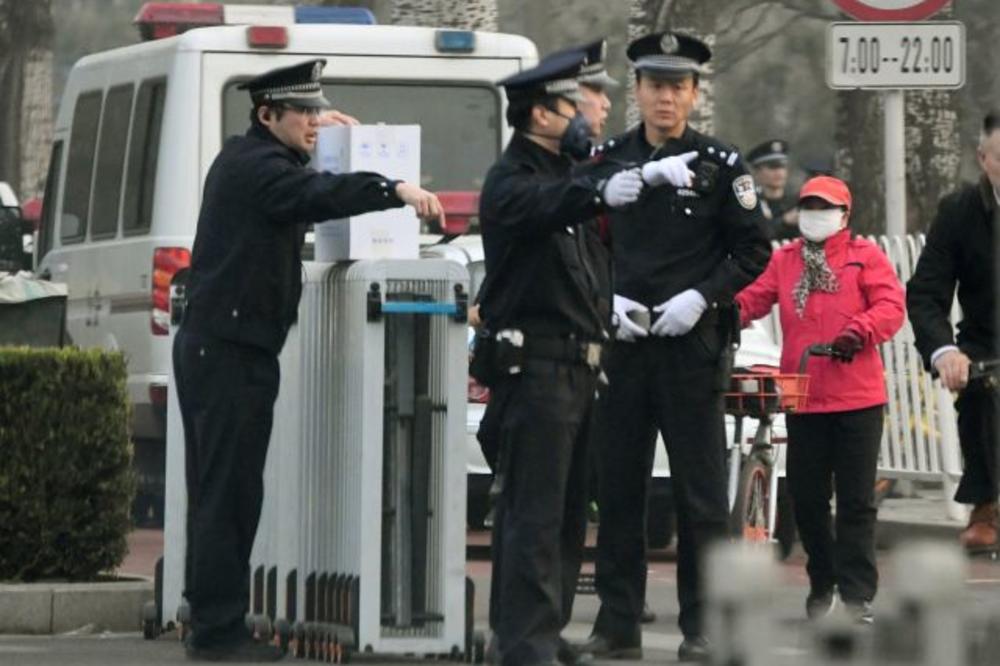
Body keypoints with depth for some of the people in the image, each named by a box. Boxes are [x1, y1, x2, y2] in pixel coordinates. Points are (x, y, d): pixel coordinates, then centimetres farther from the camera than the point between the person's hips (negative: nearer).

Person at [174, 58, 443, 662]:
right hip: (232, 348, -11)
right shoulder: (256, 166, -14)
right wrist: (395, 191, -41)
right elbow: (316, 194, -31)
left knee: (218, 491, 13)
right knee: (230, 491, -10)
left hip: (214, 346, 11)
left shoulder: (247, 162, 19)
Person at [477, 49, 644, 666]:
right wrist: (599, 193, -54)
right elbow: (541, 208, -33)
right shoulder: (511, 180, -10)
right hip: (536, 365, -10)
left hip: (575, 367, 10)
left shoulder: (561, 174, 21)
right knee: (536, 512, -13)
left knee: (567, 514, 12)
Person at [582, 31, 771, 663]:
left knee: (700, 490, 0)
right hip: (622, 343, 3)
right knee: (618, 486, 4)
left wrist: (702, 297, -11)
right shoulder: (608, 160, 7)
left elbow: (754, 250, 2)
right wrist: (607, 301, -5)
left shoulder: (719, 165, 0)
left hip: (693, 344, -3)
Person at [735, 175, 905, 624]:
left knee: (856, 501, -2)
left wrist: (860, 332, -23)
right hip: (803, 398, 3)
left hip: (857, 399, -3)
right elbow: (754, 298, 4)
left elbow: (890, 306, -6)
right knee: (806, 497, 6)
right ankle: (822, 583, 23)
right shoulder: (784, 261, 14)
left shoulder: (865, 257, 5)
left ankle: (857, 595, 1)